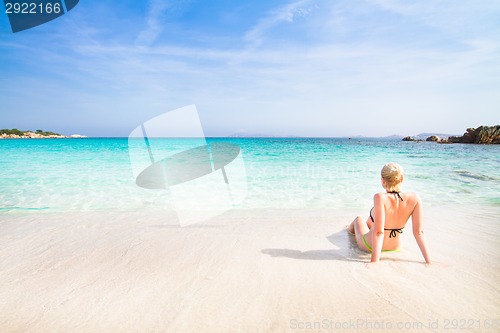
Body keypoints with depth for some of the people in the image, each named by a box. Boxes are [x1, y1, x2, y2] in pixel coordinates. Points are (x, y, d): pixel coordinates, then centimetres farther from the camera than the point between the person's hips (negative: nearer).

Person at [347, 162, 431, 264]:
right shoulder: (415, 199, -20)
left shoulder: (380, 198, -33)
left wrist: (374, 262, -28)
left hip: (369, 247, -4)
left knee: (359, 219, 31)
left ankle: (349, 230, 67)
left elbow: (378, 232, -33)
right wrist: (429, 261, -10)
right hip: (395, 248, 4)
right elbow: (419, 232, -18)